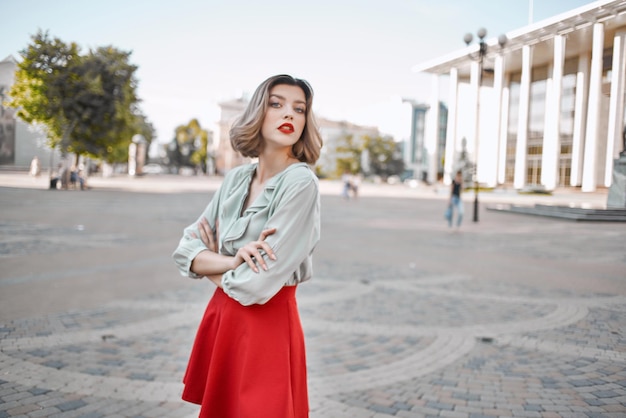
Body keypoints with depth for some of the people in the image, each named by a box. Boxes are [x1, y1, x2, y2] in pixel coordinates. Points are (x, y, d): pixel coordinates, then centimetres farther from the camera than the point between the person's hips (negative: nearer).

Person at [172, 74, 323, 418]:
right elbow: (184, 251, 1)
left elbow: (256, 283, -21)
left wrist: (212, 264, -1)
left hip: (266, 325, -6)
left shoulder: (301, 181, -17)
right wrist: (233, 261, -19)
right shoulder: (236, 179, 3)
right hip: (221, 318, 6)